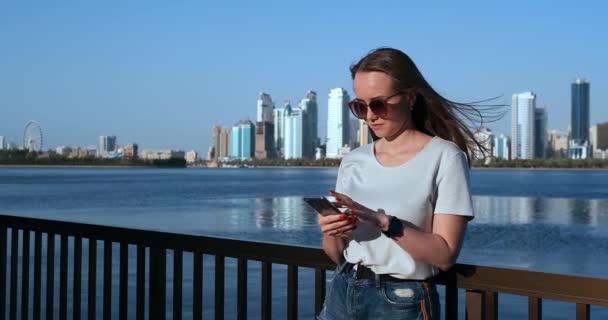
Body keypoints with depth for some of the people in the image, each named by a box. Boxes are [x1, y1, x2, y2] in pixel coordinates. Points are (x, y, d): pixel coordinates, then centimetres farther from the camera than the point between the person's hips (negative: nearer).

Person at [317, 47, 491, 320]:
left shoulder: (444, 157, -9)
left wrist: (384, 222, -24)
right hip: (341, 294, 4)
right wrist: (332, 233, -11)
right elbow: (337, 255, 9)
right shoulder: (353, 161, 6)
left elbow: (445, 255, -15)